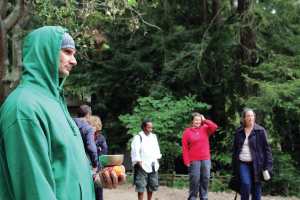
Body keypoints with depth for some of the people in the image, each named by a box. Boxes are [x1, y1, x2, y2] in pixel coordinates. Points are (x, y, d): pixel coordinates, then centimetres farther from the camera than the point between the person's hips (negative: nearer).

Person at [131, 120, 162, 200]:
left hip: (153, 165, 6)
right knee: (141, 186, -6)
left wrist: (157, 160, 12)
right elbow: (135, 151, -9)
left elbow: (157, 149, 22)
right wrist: (139, 162, -14)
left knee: (152, 185, 10)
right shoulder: (138, 137, -5)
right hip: (142, 166, -6)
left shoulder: (154, 137, 15)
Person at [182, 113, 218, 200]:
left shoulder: (205, 129, 10)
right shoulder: (187, 132, 3)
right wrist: (187, 161, -5)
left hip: (206, 159, 3)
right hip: (194, 160, -3)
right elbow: (184, 148, 1)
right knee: (195, 180, -2)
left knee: (206, 178, 5)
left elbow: (214, 127, -9)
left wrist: (204, 120, 0)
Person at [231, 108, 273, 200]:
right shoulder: (239, 132, 11)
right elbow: (235, 149, 17)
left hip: (257, 164, -1)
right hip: (243, 163, 1)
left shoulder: (260, 131, 3)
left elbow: (266, 148, 2)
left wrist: (268, 165, -5)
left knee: (256, 186, 2)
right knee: (245, 184, -16)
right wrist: (234, 166, 16)